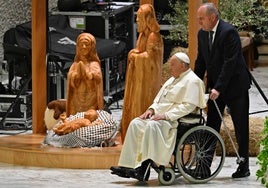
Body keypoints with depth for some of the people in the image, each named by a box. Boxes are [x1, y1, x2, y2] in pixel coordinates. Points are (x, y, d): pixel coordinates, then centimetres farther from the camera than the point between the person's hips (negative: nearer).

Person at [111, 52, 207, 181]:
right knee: (135, 124, -11)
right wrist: (151, 109, 5)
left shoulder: (192, 81, -7)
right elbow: (159, 98, 28)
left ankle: (144, 168, -36)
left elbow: (188, 106, -18)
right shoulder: (173, 80, 23)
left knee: (152, 126, -35)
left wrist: (165, 115, -23)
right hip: (160, 115, 10)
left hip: (175, 120, -9)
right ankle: (127, 165, -18)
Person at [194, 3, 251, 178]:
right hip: (215, 87, 7)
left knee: (241, 127, 2)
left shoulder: (229, 32, -19)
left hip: (234, 86, -7)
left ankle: (244, 166, 9)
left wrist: (219, 88, -26)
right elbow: (201, 61, 12)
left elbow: (230, 63, -23)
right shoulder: (202, 34, 4)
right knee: (211, 126, 4)